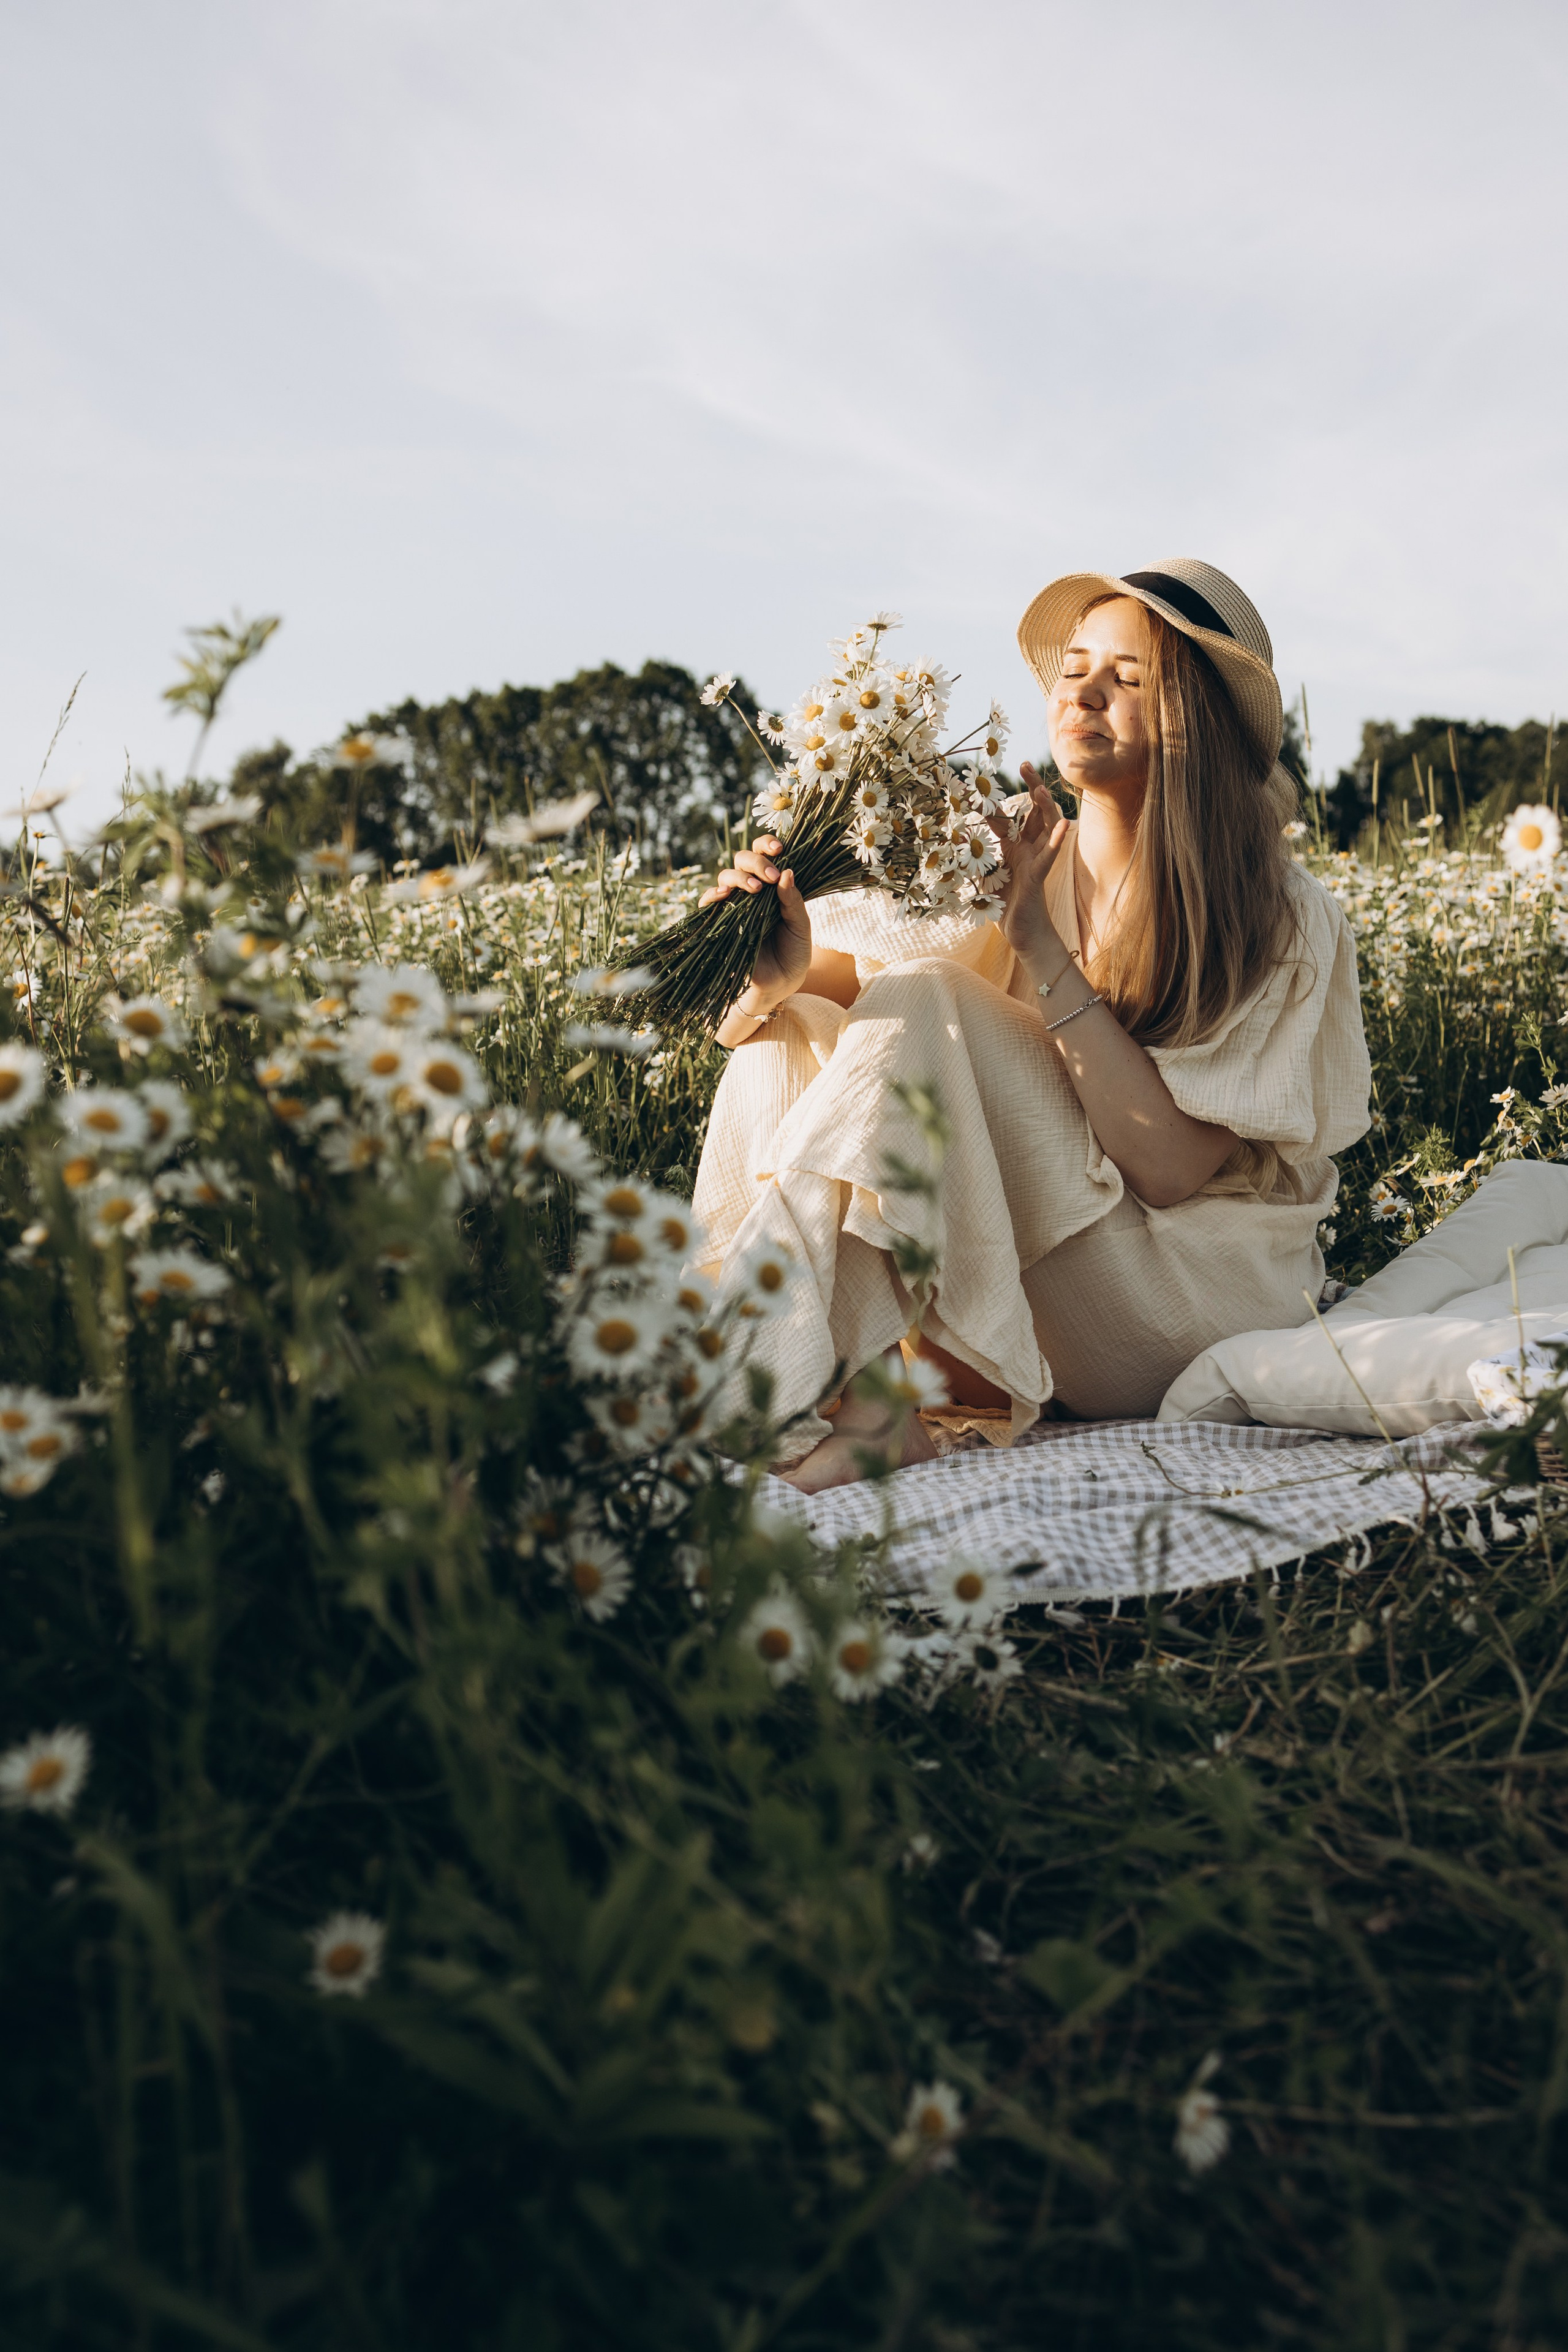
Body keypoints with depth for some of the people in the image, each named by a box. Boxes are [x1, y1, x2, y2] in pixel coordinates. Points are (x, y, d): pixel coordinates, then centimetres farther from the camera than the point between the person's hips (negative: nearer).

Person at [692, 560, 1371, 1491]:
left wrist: (1038, 938, -22)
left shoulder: (1285, 924, -11)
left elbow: (1168, 1166, -22)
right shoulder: (1003, 857, 0)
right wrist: (786, 973, -31)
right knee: (785, 1037, -16)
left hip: (1195, 1297, -4)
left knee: (927, 1006, -25)